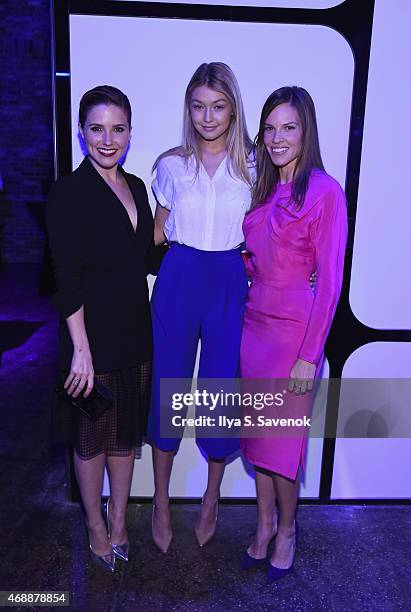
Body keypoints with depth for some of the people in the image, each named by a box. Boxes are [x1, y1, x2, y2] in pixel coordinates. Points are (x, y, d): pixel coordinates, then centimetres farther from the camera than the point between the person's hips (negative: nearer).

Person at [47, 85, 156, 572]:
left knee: (126, 432, 18)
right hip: (93, 335, -6)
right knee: (92, 437, 12)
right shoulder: (69, 192, -12)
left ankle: (118, 520, 39)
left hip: (135, 331, 6)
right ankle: (96, 527, 35)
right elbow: (67, 280, -16)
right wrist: (81, 349, -18)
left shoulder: (136, 186, 8)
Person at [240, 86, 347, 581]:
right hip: (255, 321, 6)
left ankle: (286, 528, 33)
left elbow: (330, 279, -13)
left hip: (295, 329, -6)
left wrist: (310, 355, -14)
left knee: (284, 436, 7)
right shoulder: (265, 190, 9)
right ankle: (264, 521, 35)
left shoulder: (324, 192, -10)